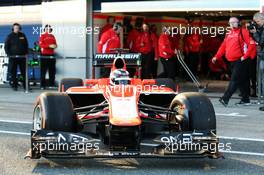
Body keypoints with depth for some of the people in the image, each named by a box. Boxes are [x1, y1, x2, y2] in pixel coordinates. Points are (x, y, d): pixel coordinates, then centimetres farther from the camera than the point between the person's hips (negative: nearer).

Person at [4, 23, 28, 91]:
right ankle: (14, 86, 6)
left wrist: (26, 53, 4)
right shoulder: (10, 36, 1)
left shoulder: (22, 35, 10)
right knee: (13, 72, 0)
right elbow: (6, 46, 1)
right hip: (13, 57, -2)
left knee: (24, 72, 3)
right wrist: (8, 54, -9)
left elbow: (26, 45, 15)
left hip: (22, 57, 2)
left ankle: (25, 85, 7)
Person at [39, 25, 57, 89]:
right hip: (44, 55, -5)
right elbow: (41, 44, -10)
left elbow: (55, 44, 15)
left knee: (52, 70, 6)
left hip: (51, 55, 5)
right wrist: (49, 46, -18)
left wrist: (55, 46, -9)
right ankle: (42, 85, -2)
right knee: (43, 71, -5)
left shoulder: (52, 36, 15)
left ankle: (51, 84, 12)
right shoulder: (42, 36, 0)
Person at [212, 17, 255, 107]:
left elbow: (251, 44, -12)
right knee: (241, 80, 13)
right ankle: (245, 99, 21)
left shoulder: (243, 32, -6)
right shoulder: (229, 34, 15)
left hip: (240, 61, -8)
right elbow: (223, 46, 17)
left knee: (234, 80, -11)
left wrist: (245, 56, -17)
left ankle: (225, 99, -17)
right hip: (232, 62, 8)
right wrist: (216, 57, 9)